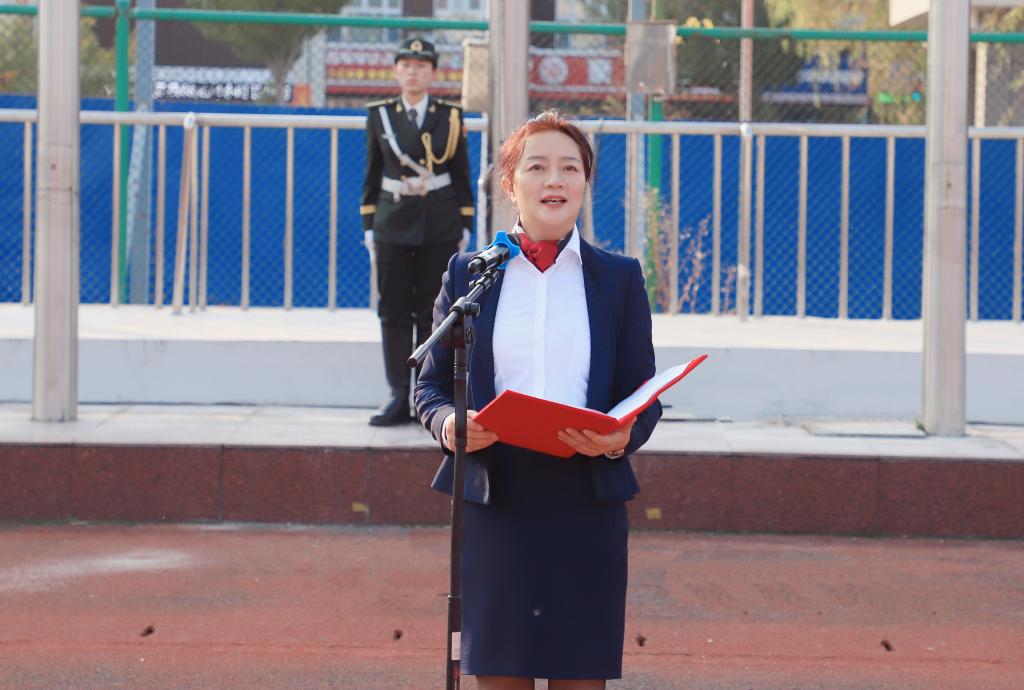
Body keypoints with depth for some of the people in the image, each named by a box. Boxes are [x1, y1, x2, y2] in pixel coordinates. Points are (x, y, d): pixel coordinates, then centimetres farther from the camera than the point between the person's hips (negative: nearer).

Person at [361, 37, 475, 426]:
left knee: (433, 313, 2)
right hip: (393, 226, 1)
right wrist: (368, 226, 5)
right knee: (393, 312, 1)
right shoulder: (380, 116, 7)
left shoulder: (450, 117, 4)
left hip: (440, 229, -1)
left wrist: (465, 227, 2)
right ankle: (398, 397, 6)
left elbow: (462, 176, 6)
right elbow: (372, 175, 9)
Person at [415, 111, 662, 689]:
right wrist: (449, 424, -12)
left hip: (586, 503, 0)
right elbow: (432, 385, 11)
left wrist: (620, 439, -14)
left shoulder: (620, 277, 10)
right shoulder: (468, 272, 9)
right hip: (493, 498, 0)